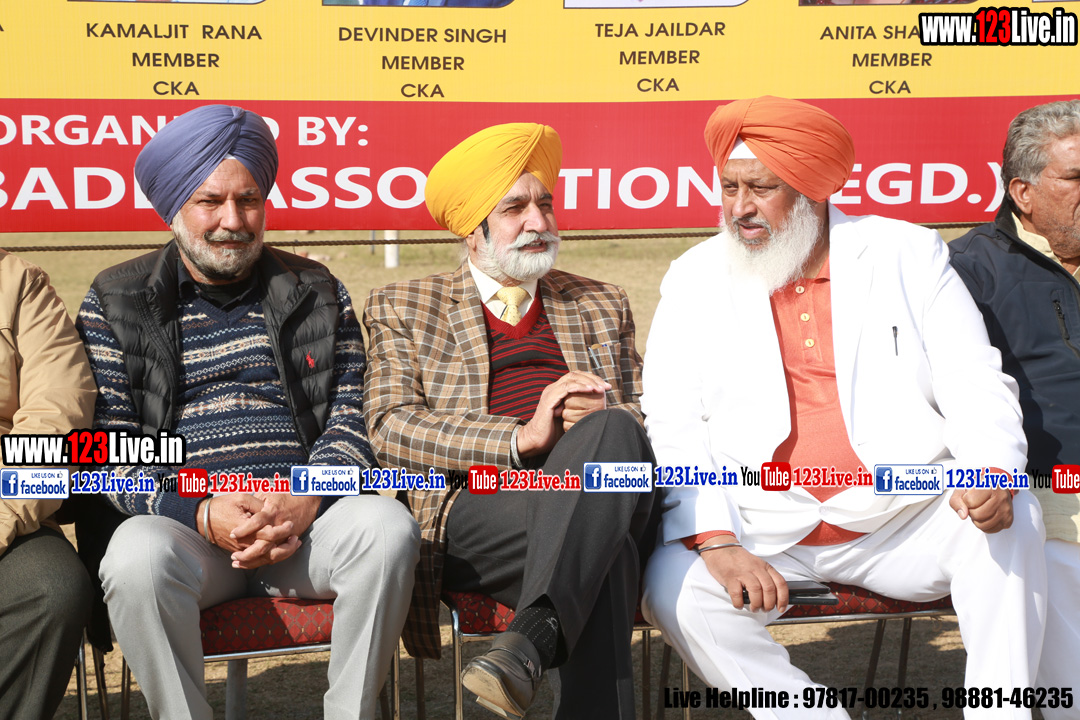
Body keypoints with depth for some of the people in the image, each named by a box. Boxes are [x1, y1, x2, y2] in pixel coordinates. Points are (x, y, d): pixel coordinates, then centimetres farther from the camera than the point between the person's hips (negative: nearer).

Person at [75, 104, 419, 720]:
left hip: (307, 514, 2)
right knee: (138, 555, -34)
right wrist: (202, 514, -15)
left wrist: (305, 502, -13)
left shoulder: (318, 294, 15)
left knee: (388, 526, -29)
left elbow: (353, 416, 8)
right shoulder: (115, 304, 10)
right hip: (182, 522, -1)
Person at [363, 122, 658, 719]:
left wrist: (603, 420, -5)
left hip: (600, 505, 3)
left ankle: (528, 641, -45)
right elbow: (390, 428, 2)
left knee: (612, 432, -35)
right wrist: (523, 437, -13)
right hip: (477, 509, -3)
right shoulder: (402, 308, 17)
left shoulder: (602, 306, 27)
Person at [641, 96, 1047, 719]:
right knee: (673, 587, -25)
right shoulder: (695, 281, 5)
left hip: (907, 524, 0)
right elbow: (671, 430, -1)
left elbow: (976, 388, 1)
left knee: (1011, 518, -25)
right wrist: (717, 542, -16)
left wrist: (993, 472, -22)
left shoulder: (908, 255, 5)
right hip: (766, 537, 0)